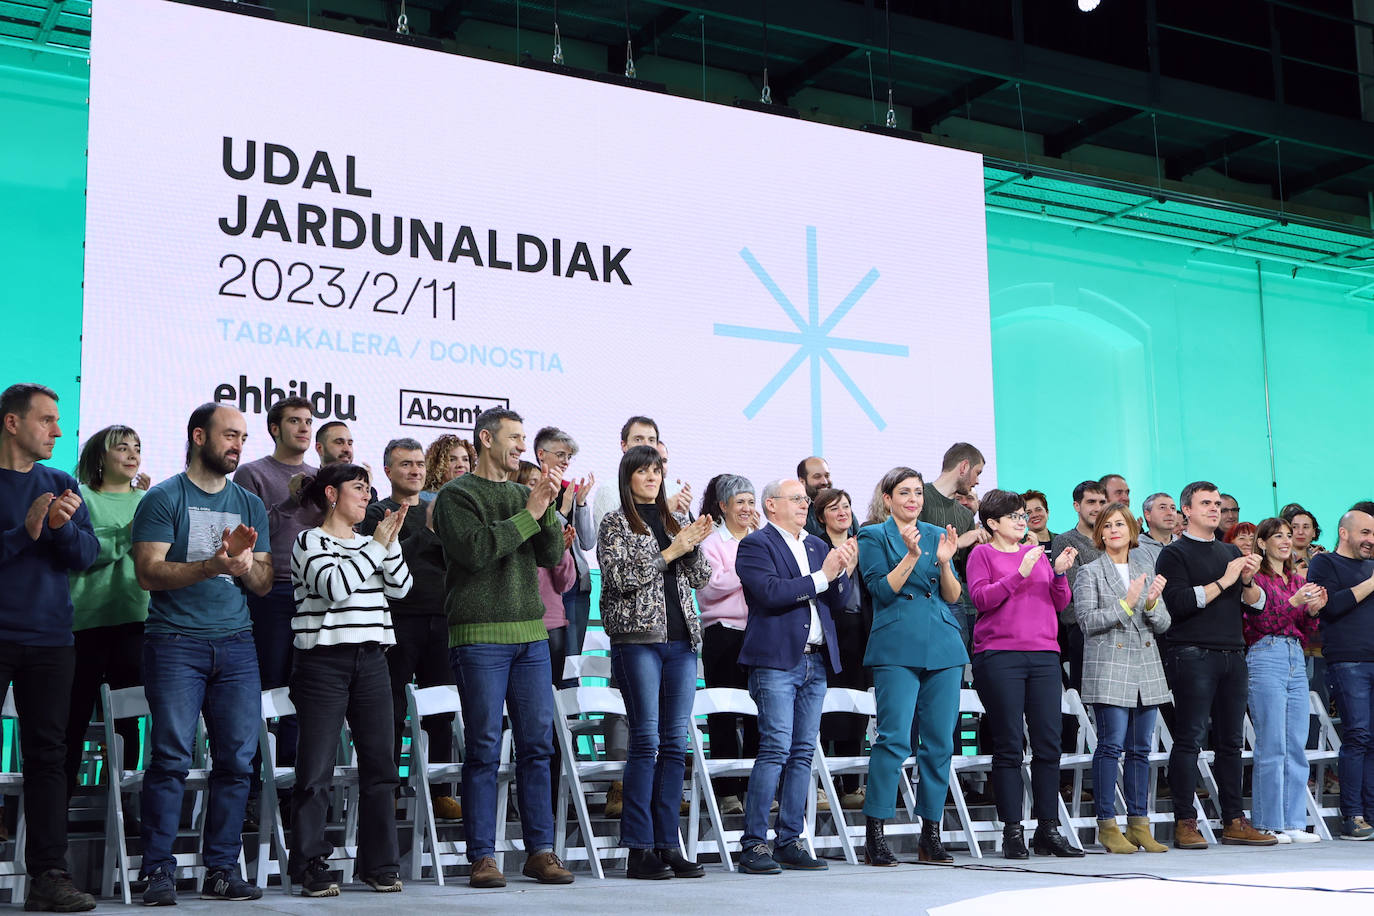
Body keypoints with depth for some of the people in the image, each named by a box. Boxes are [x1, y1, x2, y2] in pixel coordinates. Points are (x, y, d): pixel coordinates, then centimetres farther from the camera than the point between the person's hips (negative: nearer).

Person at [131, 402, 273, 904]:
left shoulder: (251, 505, 17)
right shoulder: (164, 498, 3)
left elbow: (264, 584, 14)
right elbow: (149, 571, -8)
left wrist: (247, 566, -9)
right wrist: (211, 566, -21)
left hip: (237, 643, 5)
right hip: (176, 641, -4)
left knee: (237, 758, 0)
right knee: (172, 755, -8)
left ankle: (222, 868, 8)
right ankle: (159, 871, -3)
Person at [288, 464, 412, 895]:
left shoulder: (369, 542, 18)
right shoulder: (310, 541, 0)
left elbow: (399, 587, 7)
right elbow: (335, 585, -16)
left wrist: (391, 542, -4)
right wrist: (377, 545, -10)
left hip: (371, 661, 6)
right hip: (324, 661, -6)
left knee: (380, 765, 4)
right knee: (317, 770, -4)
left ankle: (380, 864, 12)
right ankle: (311, 868, 3)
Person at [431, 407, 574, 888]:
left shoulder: (523, 495, 17)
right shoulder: (456, 496, 0)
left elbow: (551, 555, 9)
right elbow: (474, 549, -15)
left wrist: (549, 509, -7)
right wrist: (529, 514, -13)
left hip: (531, 634, 6)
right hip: (480, 635, -6)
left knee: (537, 744, 5)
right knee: (484, 748, -4)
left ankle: (540, 851, 11)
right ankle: (482, 856, 2)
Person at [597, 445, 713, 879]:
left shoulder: (676, 520, 18)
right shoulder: (616, 522, 4)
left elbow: (700, 578, 14)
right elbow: (618, 577, -9)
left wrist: (695, 546, -5)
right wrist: (669, 553, -12)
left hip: (681, 638, 5)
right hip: (637, 636, -5)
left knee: (675, 742, 4)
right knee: (646, 740, -8)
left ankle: (667, 845, 8)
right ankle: (639, 850, -4)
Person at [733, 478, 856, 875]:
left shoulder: (817, 546, 19)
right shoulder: (755, 545, -1)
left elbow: (840, 603, 16)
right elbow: (771, 592, -17)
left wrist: (841, 571, -3)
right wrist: (821, 576, -13)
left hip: (815, 661, 7)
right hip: (776, 660, -7)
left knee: (803, 753, 6)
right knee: (776, 749, -12)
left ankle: (790, 842, 11)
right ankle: (753, 844, -8)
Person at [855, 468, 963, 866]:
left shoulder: (937, 535, 16)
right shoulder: (873, 536, 4)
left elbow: (953, 596, 10)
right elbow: (882, 591, -8)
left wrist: (944, 562, -7)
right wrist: (911, 556, -18)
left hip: (943, 646, 5)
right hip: (897, 646, -5)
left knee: (940, 741, 4)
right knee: (895, 739, -12)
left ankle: (931, 834, 12)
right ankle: (874, 834, -5)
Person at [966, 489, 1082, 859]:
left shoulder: (1036, 553, 19)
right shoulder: (983, 554, 6)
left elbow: (1060, 604, 15)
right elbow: (981, 598, -9)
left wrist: (1060, 572, -2)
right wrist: (1020, 573, -14)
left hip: (1044, 653, 5)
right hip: (999, 655, -4)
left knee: (1049, 743, 1)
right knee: (1008, 746, -3)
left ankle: (1048, 828, 7)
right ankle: (1012, 831, 1)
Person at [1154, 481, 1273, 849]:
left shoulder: (1231, 552, 21)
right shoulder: (1174, 554, 1)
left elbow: (1257, 605, 18)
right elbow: (1178, 604, -13)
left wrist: (1248, 581, -2)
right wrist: (1223, 582, -11)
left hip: (1232, 655, 6)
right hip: (1192, 654, -6)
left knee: (1230, 741, 7)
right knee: (1189, 739, -8)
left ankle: (1234, 822, 12)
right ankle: (1185, 823, -6)